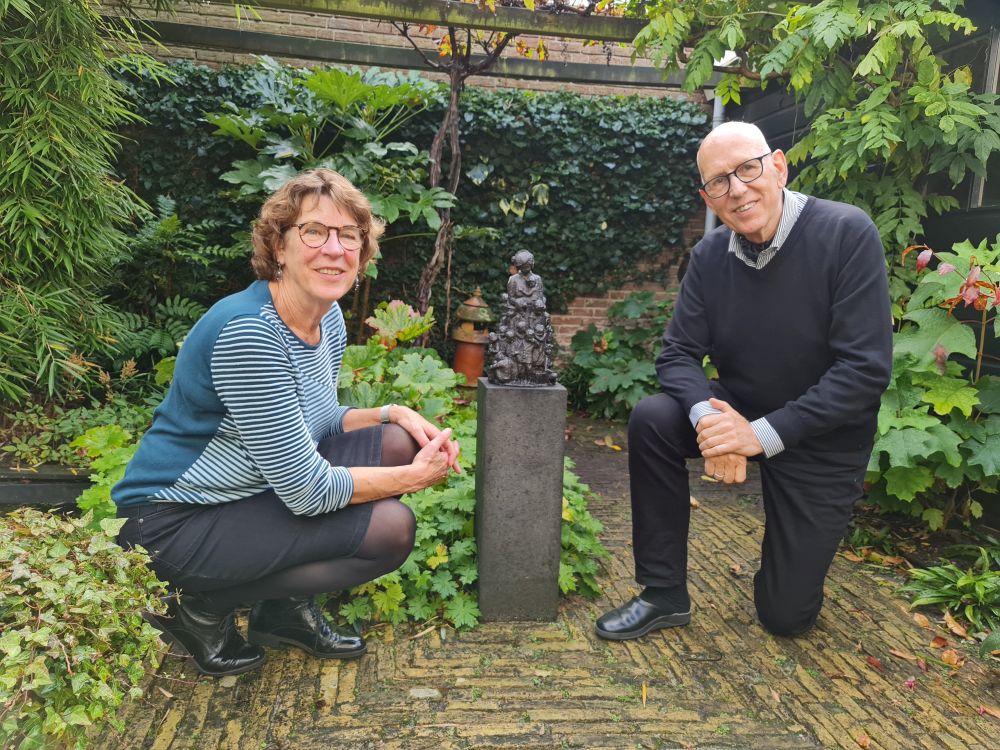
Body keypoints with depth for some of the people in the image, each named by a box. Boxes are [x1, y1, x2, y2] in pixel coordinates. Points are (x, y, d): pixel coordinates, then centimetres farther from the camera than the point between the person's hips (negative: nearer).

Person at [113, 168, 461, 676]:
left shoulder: (330, 319, 0)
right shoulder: (248, 331, -28)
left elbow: (312, 425, 12)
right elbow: (308, 491, -26)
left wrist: (393, 412, -3)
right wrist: (413, 477, -16)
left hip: (256, 491, 9)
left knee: (395, 443, -3)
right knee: (389, 529, -18)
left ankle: (288, 607, 8)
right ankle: (202, 606, 0)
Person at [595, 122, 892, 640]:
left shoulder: (847, 234, -22)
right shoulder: (710, 256, -8)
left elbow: (867, 368, -25)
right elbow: (678, 355, -8)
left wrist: (764, 434, -31)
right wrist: (707, 417, -30)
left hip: (820, 439, -3)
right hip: (739, 411, 4)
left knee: (786, 616, 1)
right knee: (650, 419, -26)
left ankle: (807, 530, 36)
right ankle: (665, 595, -9)